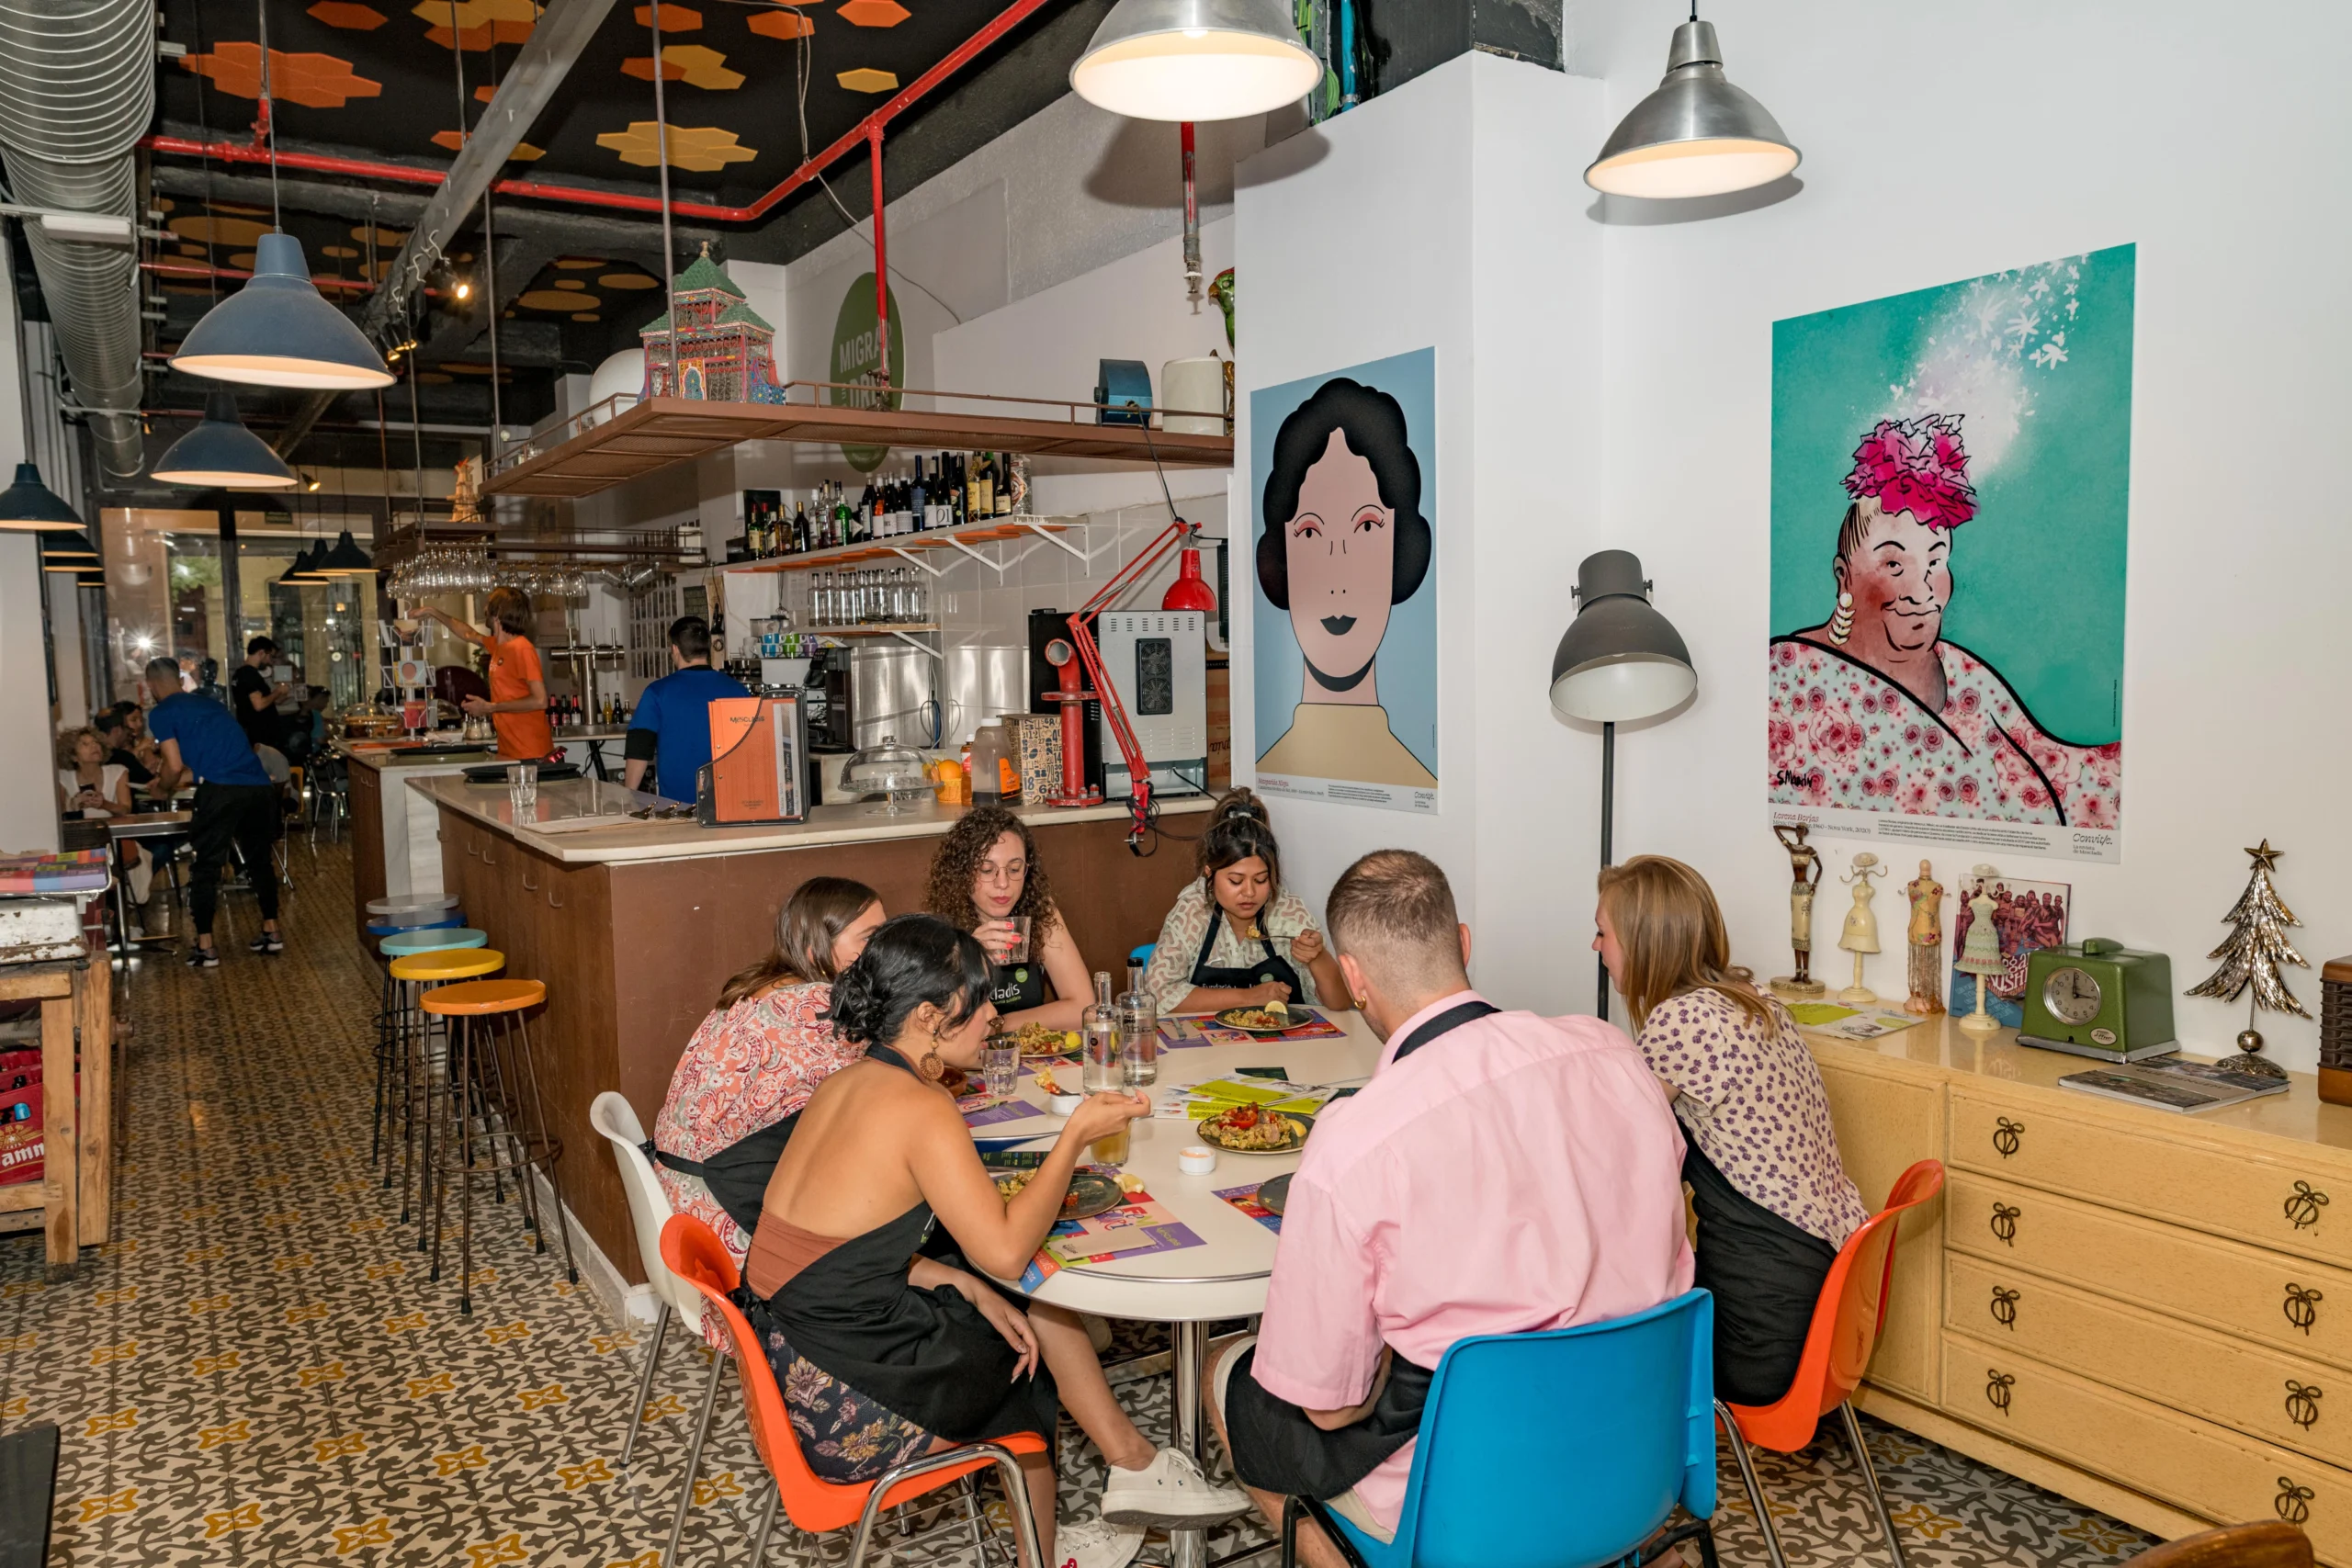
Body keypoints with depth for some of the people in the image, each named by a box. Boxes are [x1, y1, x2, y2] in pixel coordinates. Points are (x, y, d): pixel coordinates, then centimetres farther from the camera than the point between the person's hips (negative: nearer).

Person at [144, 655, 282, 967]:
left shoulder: (161, 713, 7)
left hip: (220, 790, -6)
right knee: (260, 860, 21)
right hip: (259, 786, 6)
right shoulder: (210, 704, 27)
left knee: (206, 867, 5)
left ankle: (205, 947, 7)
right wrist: (188, 774, 47)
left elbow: (175, 767, 3)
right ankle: (271, 932, 25)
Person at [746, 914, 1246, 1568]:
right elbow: (1006, 1250, -22)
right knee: (1031, 1372, 17)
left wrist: (966, 1285, 2)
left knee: (1036, 1304, 14)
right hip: (844, 1409, -7)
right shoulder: (921, 1108, -22)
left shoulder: (846, 1084, 5)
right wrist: (1077, 1133, -13)